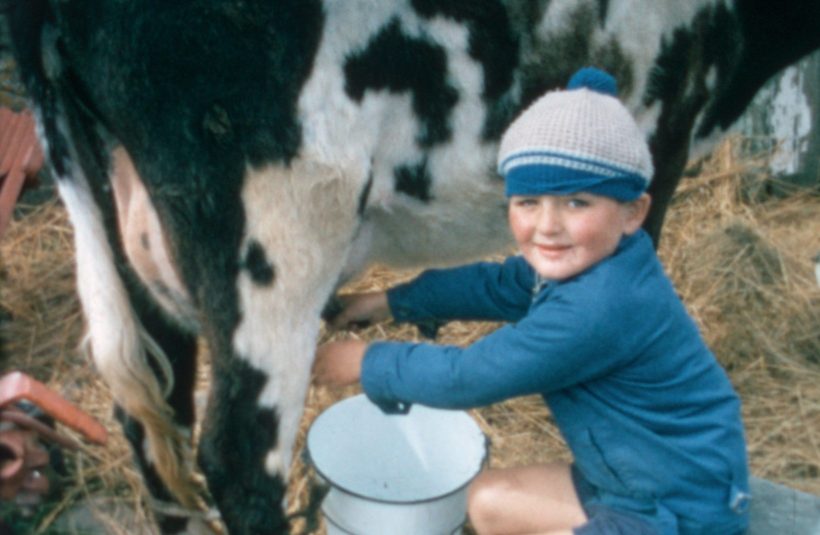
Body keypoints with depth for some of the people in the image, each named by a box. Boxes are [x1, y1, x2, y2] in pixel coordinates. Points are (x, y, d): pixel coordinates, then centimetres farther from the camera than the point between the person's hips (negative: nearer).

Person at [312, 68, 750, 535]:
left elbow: (470, 377, -24)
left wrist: (369, 364, -10)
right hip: (633, 480, 9)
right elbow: (495, 286, 12)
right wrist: (390, 303, 10)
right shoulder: (581, 265, -5)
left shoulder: (601, 307, -32)